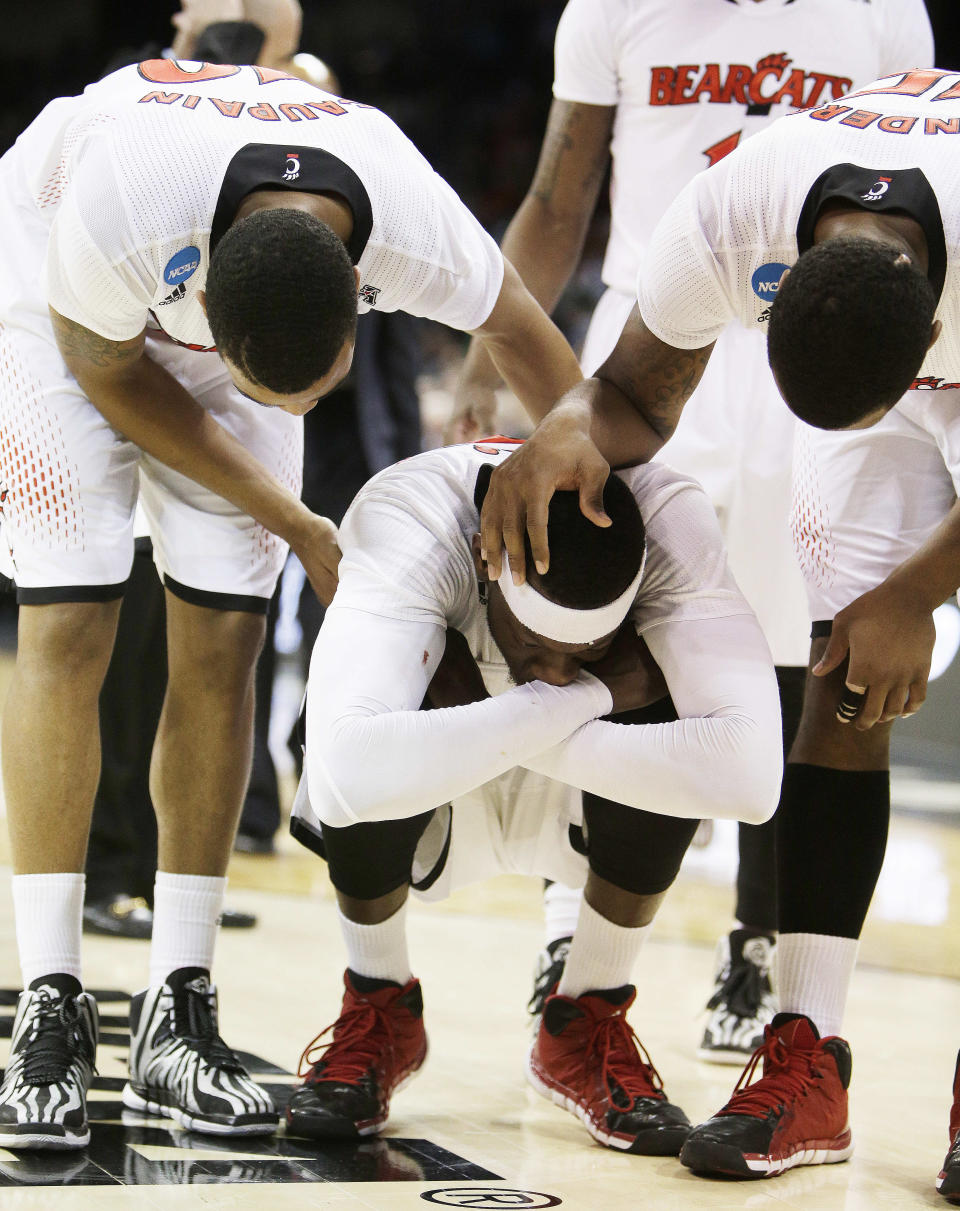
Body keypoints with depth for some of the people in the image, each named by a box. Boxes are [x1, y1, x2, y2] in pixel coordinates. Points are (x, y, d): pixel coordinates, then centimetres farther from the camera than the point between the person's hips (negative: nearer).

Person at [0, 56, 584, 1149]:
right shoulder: (122, 206, -42)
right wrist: (293, 524, -16)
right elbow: (108, 373, -20)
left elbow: (523, 333, -11)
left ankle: (177, 1017, 0)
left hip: (227, 319, 3)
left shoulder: (417, 228, -34)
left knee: (219, 647, -6)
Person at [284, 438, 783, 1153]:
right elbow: (348, 775, -51)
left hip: (583, 799, 2)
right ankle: (381, 1009, -5)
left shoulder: (670, 523, -32)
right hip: (433, 803, -1)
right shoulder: (406, 523, -35)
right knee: (364, 784, -36)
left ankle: (586, 1027, -7)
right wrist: (581, 697, -43)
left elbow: (751, 774, -45)